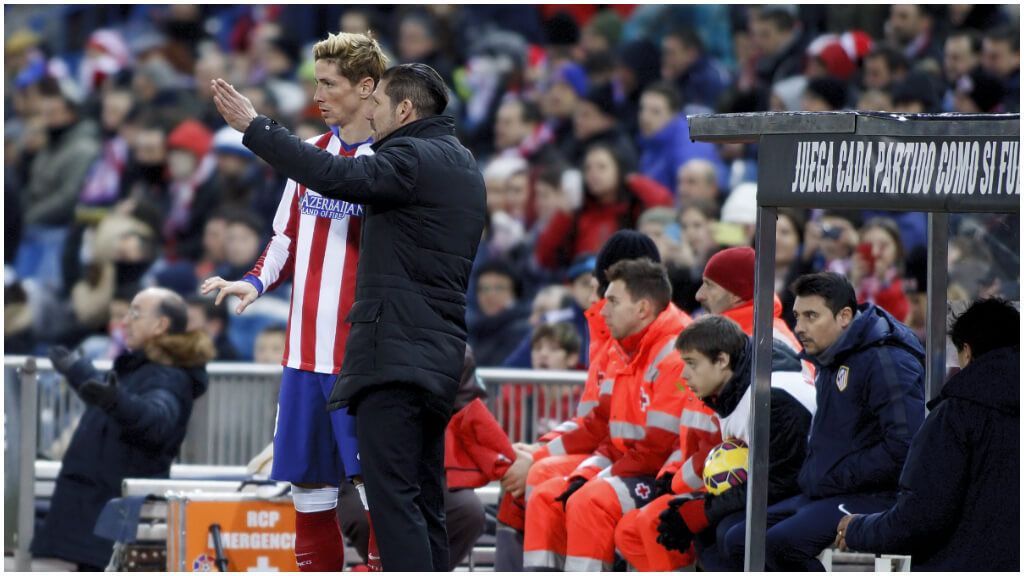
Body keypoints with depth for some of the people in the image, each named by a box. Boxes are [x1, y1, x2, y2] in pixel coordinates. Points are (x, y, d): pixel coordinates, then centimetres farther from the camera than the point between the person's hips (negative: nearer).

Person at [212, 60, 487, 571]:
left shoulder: (414, 158, -11)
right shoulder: (461, 164, 20)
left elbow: (336, 176, -23)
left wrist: (254, 126, -19)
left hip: (395, 354, -10)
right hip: (438, 354, 10)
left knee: (393, 498, -12)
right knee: (425, 503, 10)